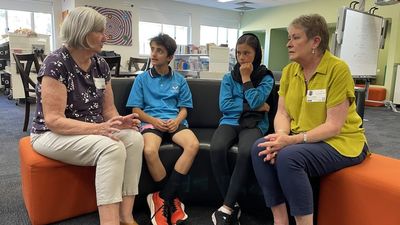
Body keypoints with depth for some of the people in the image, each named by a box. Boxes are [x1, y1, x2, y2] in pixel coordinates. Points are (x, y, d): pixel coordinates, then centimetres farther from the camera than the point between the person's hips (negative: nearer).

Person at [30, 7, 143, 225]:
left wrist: (119, 121, -17)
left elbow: (108, 109, 6)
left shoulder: (100, 64, 3)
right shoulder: (56, 64, -18)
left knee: (134, 138, -22)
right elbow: (54, 121, -22)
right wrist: (98, 128, -33)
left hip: (92, 131, 7)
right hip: (53, 135, -6)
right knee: (112, 148, -33)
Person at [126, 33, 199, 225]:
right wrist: (154, 121, -12)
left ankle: (162, 198, -20)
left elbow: (184, 108, 12)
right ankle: (171, 198, -11)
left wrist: (177, 120, -11)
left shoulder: (179, 80, 14)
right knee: (149, 151, -35)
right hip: (151, 121, -1)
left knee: (193, 145, -31)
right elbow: (136, 110, 6)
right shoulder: (142, 78, 11)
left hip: (174, 121, 2)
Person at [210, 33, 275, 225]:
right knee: (216, 149, -32)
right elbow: (225, 106, -2)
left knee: (246, 152, -36)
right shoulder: (228, 77, 12)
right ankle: (233, 206, -16)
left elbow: (255, 101, -10)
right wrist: (253, 106, -6)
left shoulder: (266, 77, 7)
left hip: (254, 124, -2)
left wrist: (246, 78, -2)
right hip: (230, 121, 2)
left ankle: (226, 208, -23)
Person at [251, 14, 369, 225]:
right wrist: (281, 136, -21)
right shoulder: (289, 70, 3)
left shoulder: (338, 69, -16)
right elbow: (282, 113, 0)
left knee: (289, 157, -32)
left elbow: (334, 126, -19)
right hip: (302, 139, 6)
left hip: (340, 142, -6)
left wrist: (293, 140, -27)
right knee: (260, 148, -19)